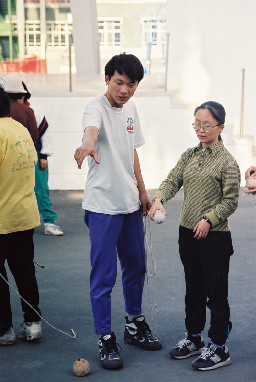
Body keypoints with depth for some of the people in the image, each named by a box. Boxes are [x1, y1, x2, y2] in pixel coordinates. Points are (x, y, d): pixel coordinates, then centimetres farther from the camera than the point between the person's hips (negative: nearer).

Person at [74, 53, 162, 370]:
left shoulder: (130, 109, 9)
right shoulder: (97, 108, -15)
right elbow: (91, 128, -41)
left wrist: (142, 190, 19)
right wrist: (87, 143, -63)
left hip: (130, 203, 8)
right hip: (103, 205, -8)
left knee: (135, 266, 18)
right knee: (104, 275, -2)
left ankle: (135, 325, 35)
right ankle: (105, 338, 12)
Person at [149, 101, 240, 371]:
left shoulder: (226, 161, -10)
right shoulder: (189, 156, 8)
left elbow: (230, 201, -11)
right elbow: (172, 181, 0)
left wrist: (208, 220, -21)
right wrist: (159, 199, -19)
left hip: (214, 236, -6)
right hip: (187, 232, 6)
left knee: (216, 293, 3)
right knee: (193, 289, 18)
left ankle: (219, 348, 14)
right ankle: (193, 338, 32)